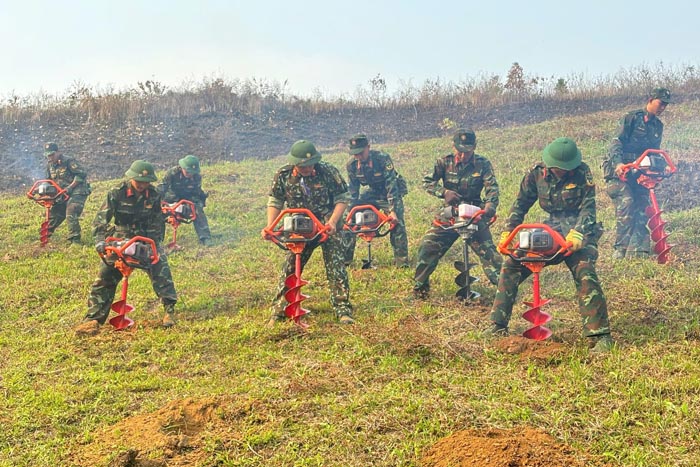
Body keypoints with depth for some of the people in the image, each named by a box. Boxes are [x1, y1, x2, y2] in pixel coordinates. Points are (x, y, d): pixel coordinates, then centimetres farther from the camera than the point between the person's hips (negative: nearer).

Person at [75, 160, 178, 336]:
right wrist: (100, 240, -32)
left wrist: (154, 244, -10)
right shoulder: (117, 193, -15)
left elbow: (157, 223, 0)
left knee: (161, 271, -16)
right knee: (104, 277, -6)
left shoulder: (154, 196, -8)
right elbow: (101, 219, -18)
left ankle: (170, 310, -3)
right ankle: (94, 319, -2)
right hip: (120, 239, 0)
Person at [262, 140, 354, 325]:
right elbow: (275, 202, 3)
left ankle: (343, 310, -3)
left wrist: (333, 222, -20)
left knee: (336, 266, -10)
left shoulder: (328, 172, -15)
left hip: (327, 226, -2)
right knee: (289, 268, -1)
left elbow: (342, 198, -7)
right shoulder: (283, 176, -9)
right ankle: (278, 311, 10)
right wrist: (270, 227, -10)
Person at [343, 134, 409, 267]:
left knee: (397, 222, -21)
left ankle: (402, 261, -11)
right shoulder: (351, 165, -15)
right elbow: (352, 191, -5)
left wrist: (392, 210, -35)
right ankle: (344, 258, 5)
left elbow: (391, 184, -30)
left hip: (390, 194, -4)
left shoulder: (382, 158, -28)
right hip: (372, 193, 4)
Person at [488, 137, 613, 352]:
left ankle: (600, 334, -25)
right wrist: (508, 232, -6)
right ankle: (498, 326, 2)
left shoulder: (582, 173, -10)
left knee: (585, 274, -29)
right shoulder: (536, 173, 0)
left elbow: (588, 208, -15)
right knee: (511, 266, -5)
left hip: (579, 232, -4)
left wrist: (577, 233, -32)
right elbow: (520, 204, 6)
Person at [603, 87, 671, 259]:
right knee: (626, 203, -23)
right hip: (619, 170, -7)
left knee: (642, 210, -2)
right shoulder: (632, 118, -2)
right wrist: (618, 163, -28)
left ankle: (638, 252, -1)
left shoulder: (658, 126, 18)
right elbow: (617, 141, -12)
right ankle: (620, 250, -24)